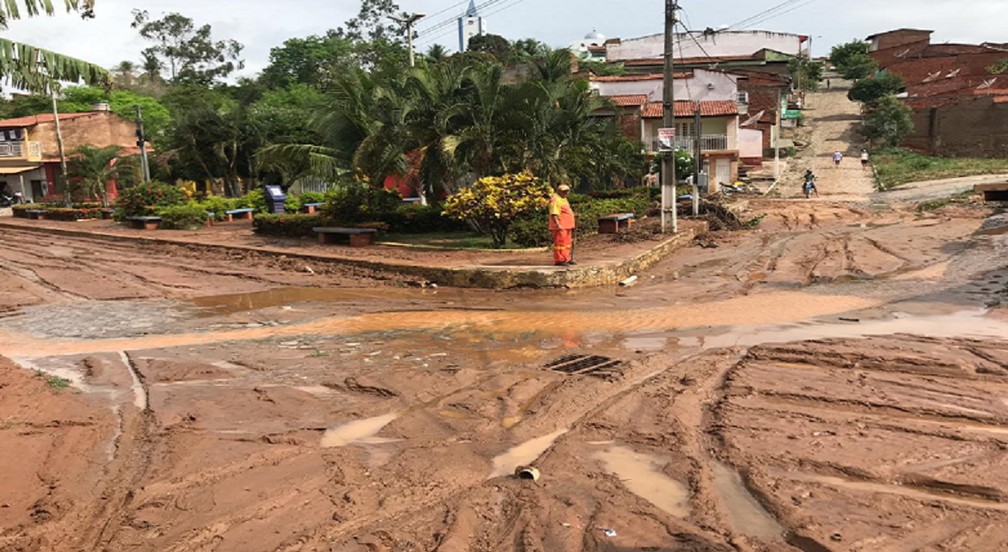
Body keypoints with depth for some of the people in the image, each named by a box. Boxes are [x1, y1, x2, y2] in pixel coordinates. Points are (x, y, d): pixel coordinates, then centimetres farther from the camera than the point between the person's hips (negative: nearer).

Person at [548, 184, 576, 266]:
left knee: (567, 242, 13)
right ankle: (559, 260, -6)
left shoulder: (563, 199, 19)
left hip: (567, 226, 10)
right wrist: (558, 225, -30)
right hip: (560, 226, -10)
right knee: (560, 243, -9)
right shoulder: (555, 200, -14)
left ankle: (566, 259, 21)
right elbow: (553, 214, -22)